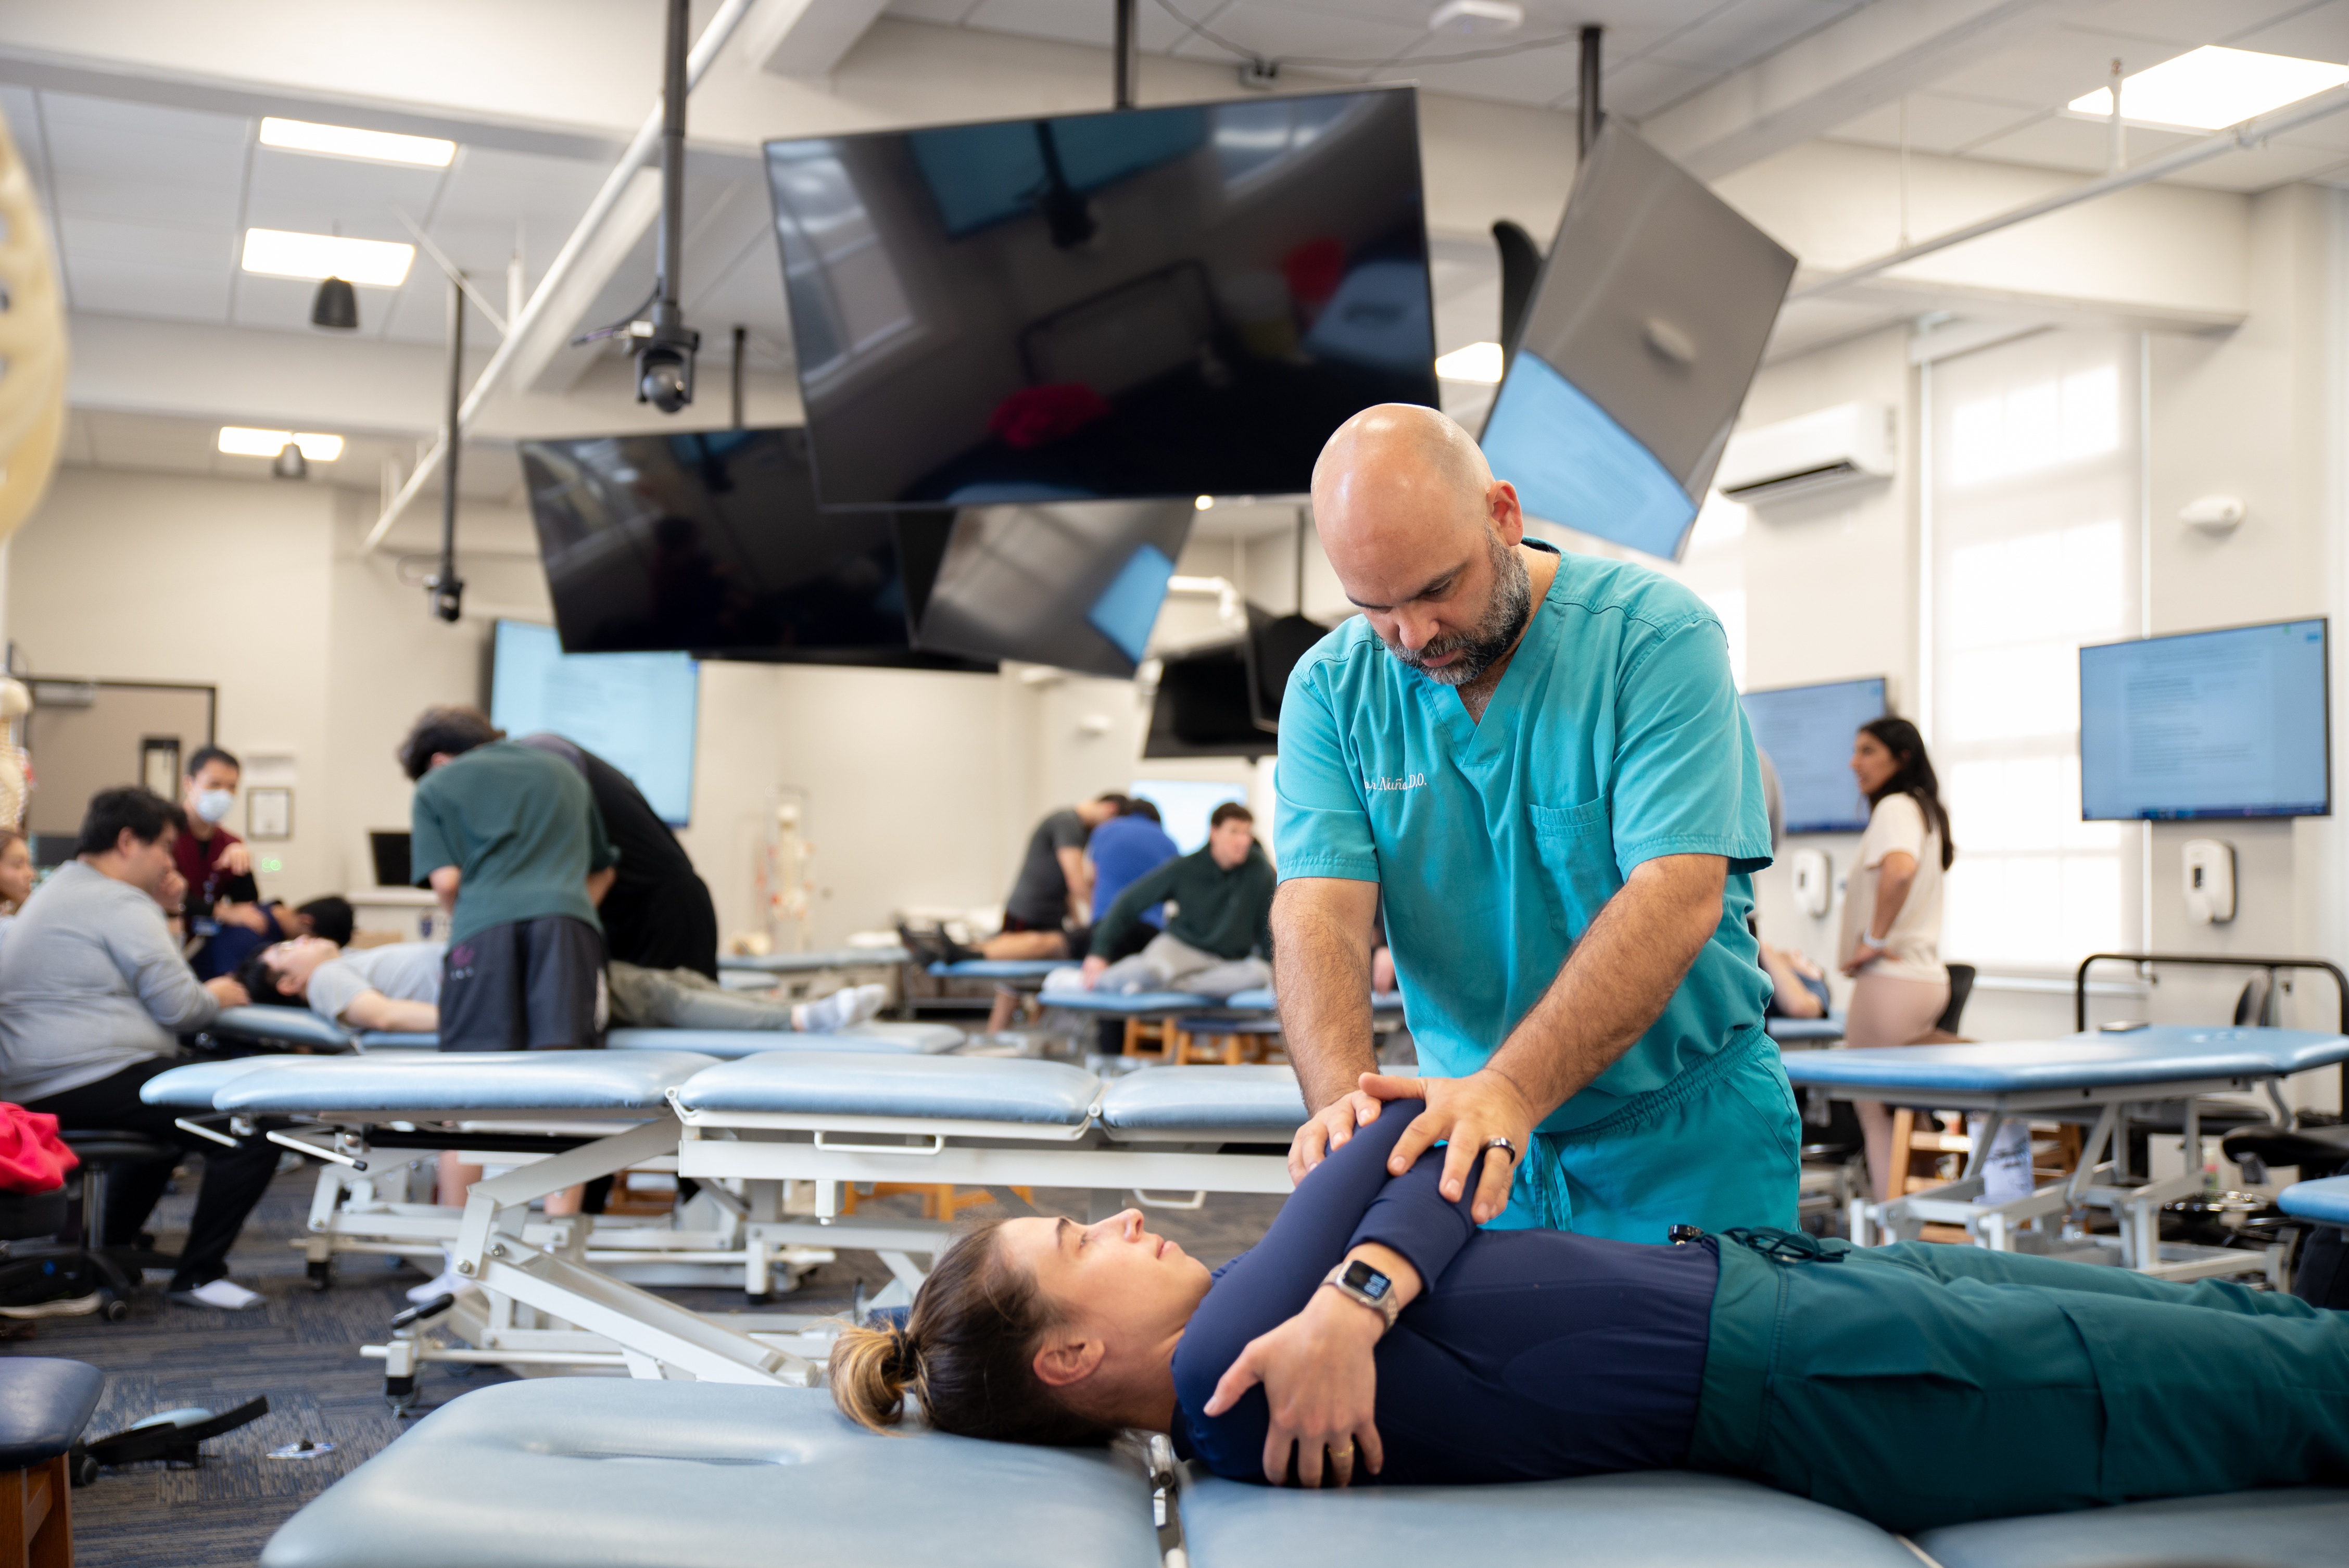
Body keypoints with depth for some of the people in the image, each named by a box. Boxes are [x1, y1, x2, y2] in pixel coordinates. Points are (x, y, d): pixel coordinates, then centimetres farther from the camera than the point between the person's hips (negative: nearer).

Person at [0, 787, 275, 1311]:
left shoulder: (57, 891, 23)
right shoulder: (120, 903, -11)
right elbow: (178, 1007, -14)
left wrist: (159, 910, 23)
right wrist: (216, 996, 5)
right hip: (94, 1080, -12)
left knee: (170, 1112, 39)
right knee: (253, 1130, -17)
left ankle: (115, 1246, 41)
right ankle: (198, 1275, -9)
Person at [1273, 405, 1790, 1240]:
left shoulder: (1656, 637, -16)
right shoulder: (1331, 688, -5)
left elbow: (1677, 896, -27)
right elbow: (1321, 908, -16)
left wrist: (1512, 1087, -40)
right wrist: (1346, 1096, -36)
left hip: (1684, 1139, -2)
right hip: (1477, 1138, 3)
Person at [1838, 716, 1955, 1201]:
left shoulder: (1894, 807, -12)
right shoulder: (1925, 808, 17)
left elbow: (1899, 868, -33)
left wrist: (1874, 938, -22)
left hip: (1891, 979, -10)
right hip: (1927, 976, 10)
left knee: (1875, 1110, -4)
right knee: (1895, 1112, 14)